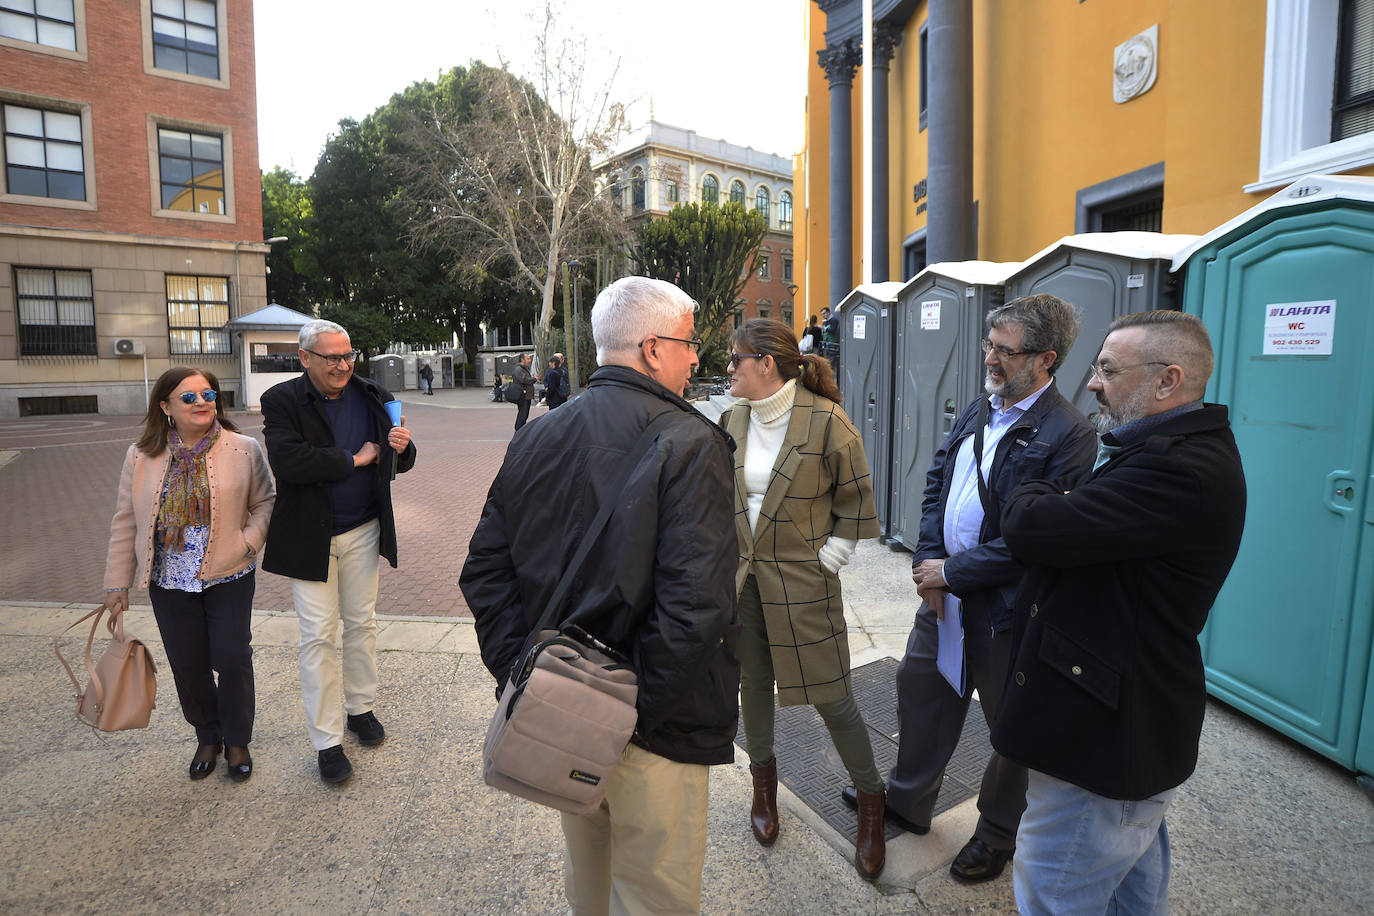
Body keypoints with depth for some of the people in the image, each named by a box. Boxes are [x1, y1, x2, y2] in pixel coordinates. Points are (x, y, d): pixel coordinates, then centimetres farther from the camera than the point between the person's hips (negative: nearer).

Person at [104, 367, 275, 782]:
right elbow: (125, 522, 5)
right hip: (169, 581, 2)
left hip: (229, 577, -2)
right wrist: (117, 582, 6)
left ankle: (237, 742, 24)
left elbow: (266, 500, 3)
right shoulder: (141, 456, 0)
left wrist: (249, 541, -13)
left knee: (232, 659, 3)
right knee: (188, 665, 12)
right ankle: (207, 738, 34)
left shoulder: (243, 449, -6)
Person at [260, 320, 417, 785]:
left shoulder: (373, 397, 2)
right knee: (318, 636, 3)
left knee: (362, 624, 16)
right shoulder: (282, 401, -9)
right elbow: (288, 463, -25)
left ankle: (361, 708, 35)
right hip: (310, 537, -3)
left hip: (363, 532, 4)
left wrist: (402, 448, -18)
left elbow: (399, 464, 6)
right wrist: (354, 460, -17)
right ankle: (327, 742, 15)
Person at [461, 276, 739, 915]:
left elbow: (484, 573, 2)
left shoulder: (537, 438, 1)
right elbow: (697, 606, -27)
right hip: (651, 730, -6)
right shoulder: (689, 442, -18)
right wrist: (638, 708, -16)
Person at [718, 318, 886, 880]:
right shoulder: (732, 421, 3)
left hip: (803, 581, -5)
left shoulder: (825, 420, -13)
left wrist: (829, 559, -7)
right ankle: (764, 784, 43)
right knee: (753, 682, 18)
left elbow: (856, 500, -6)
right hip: (742, 575, 5)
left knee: (831, 697, 4)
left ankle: (871, 803, 29)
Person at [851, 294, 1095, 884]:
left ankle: (998, 831, 40)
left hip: (1007, 607, -7)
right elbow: (937, 481, 8)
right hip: (943, 589, 8)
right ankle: (908, 800, 43)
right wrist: (927, 559, -4)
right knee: (920, 687, 20)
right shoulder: (978, 410, 5)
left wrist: (953, 570, -18)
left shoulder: (1069, 434, -19)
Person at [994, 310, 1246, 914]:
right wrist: (1057, 503, -6)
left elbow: (1026, 527, -28)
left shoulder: (1179, 470, -27)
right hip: (1134, 726, 11)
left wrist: (1037, 494, -9)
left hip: (1104, 735, -11)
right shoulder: (1190, 449, 9)